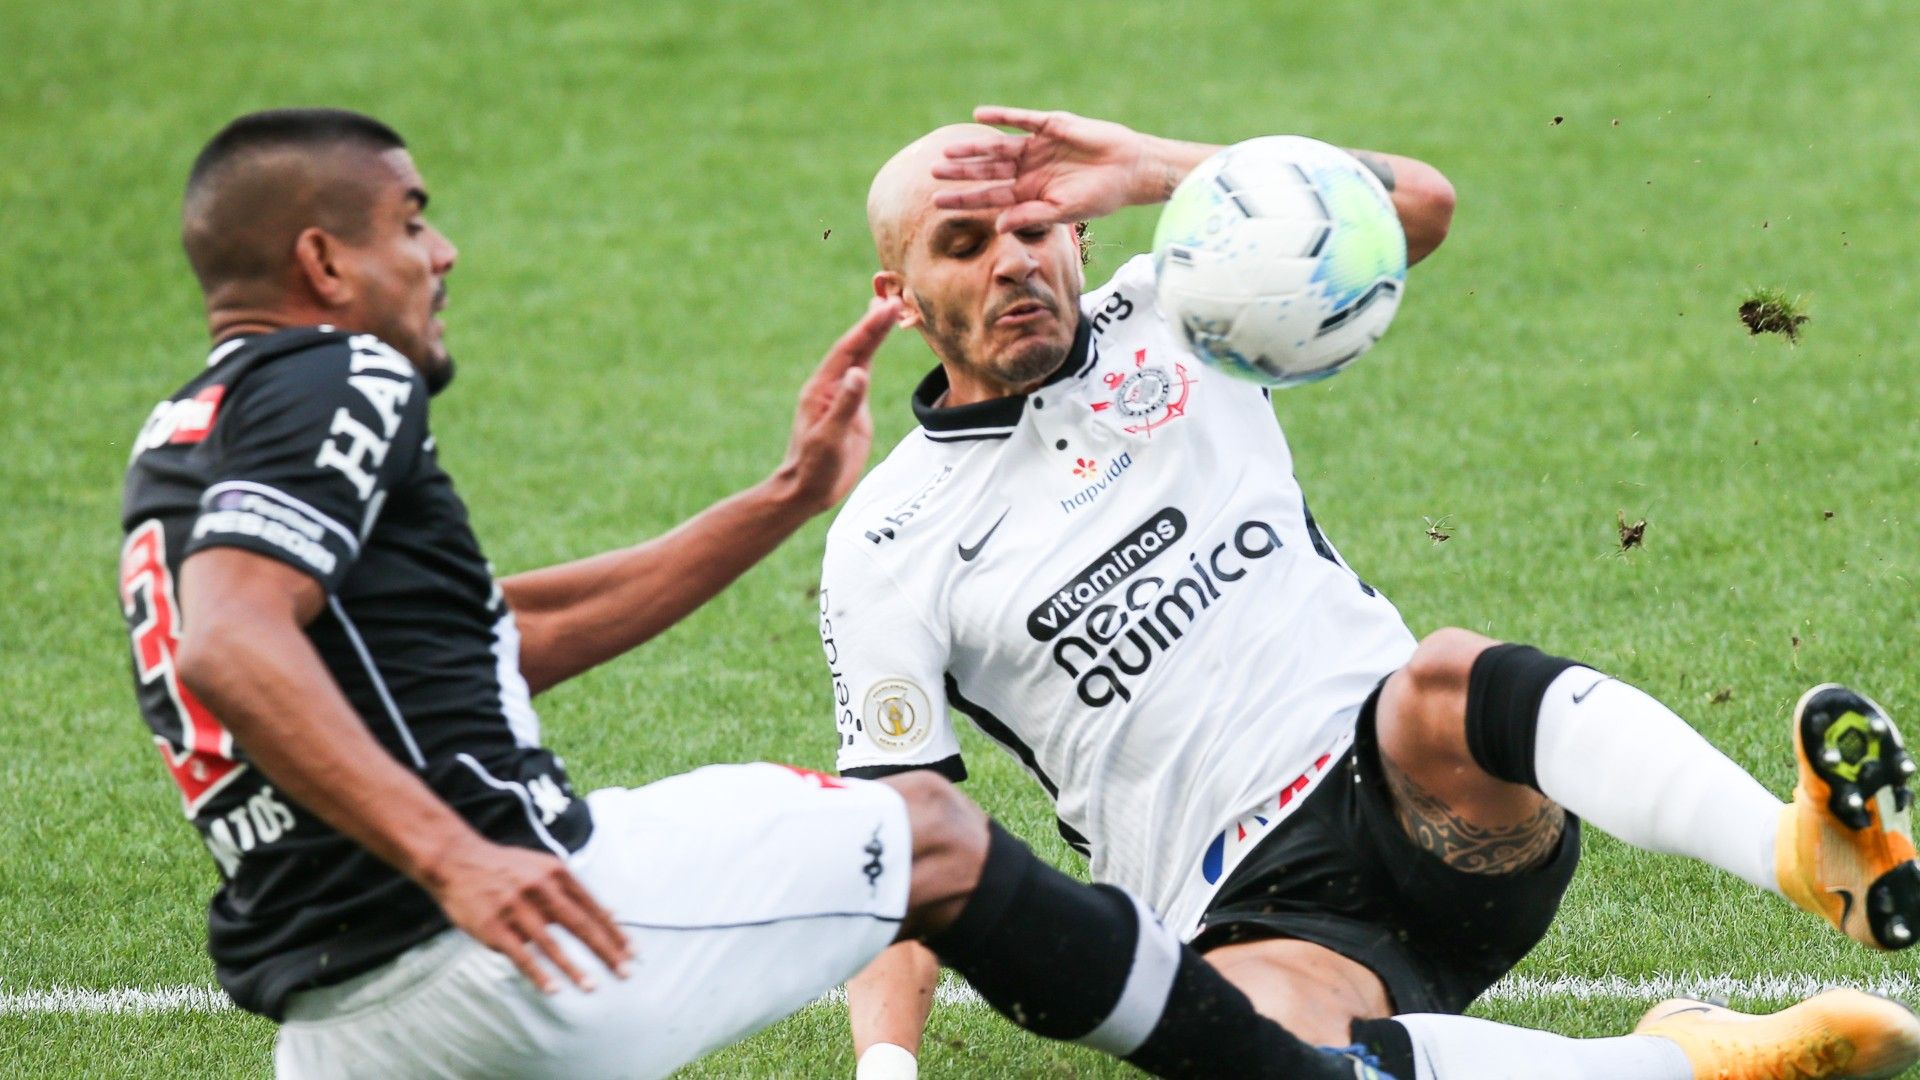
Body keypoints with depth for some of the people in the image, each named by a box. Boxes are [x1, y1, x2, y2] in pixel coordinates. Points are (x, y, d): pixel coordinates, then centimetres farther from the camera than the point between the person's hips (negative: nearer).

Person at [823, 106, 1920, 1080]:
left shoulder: (1170, 318, 14)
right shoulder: (887, 551, 6)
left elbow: (1419, 202, 1)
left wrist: (1150, 168, -5)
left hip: (1404, 781, 2)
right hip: (1251, 913, -2)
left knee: (1446, 680, -34)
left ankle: (1811, 852, -57)